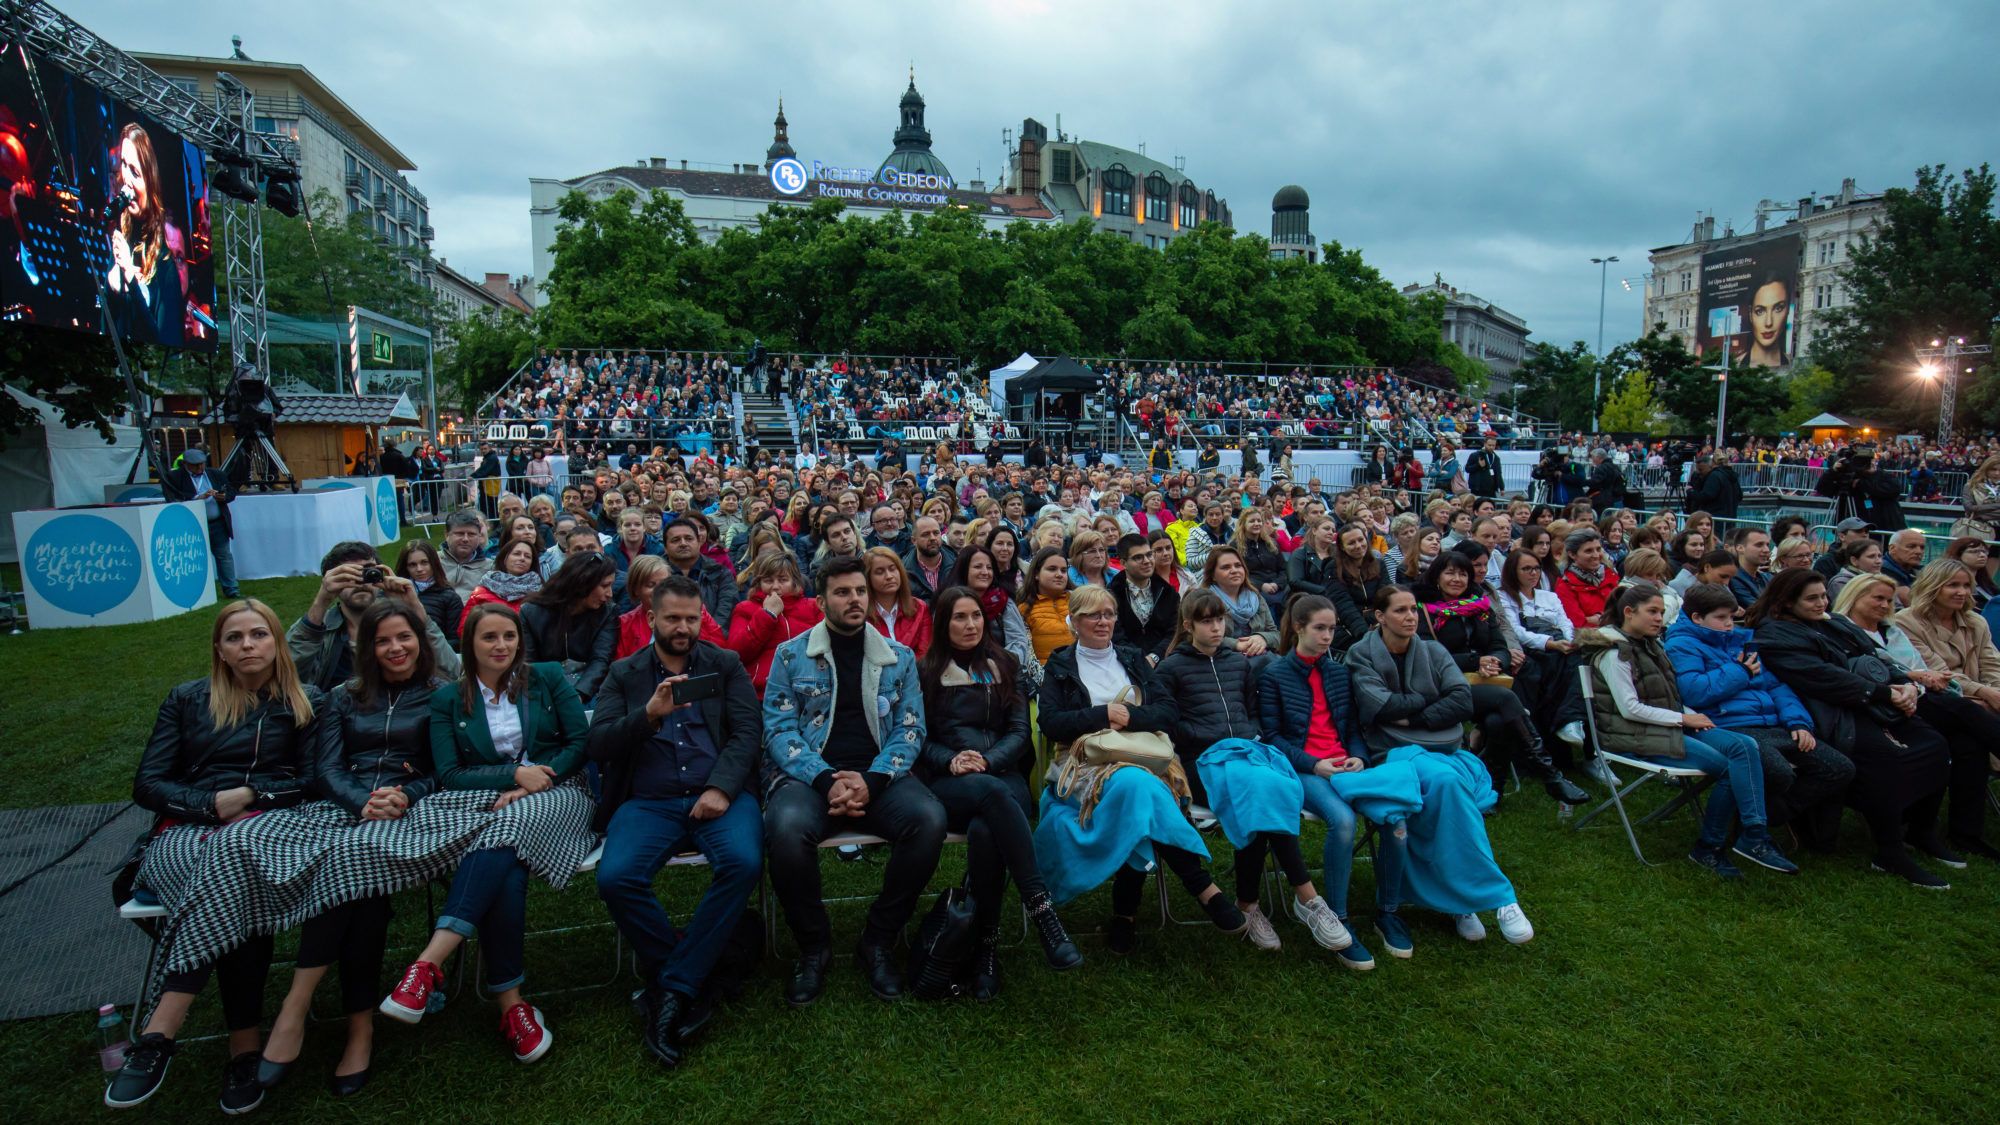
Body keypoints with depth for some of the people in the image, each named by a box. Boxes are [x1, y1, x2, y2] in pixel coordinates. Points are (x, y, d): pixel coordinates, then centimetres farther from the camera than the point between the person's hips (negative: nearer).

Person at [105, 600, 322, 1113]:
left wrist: (248, 795, -9)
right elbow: (147, 784, 9)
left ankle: (159, 1035, -30)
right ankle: (244, 1046, -36)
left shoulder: (307, 702, 13)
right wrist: (212, 803, -8)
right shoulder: (187, 700, 17)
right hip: (186, 830, 1)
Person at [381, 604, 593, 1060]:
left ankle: (429, 963, -41)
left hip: (556, 796, -1)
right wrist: (514, 775, -12)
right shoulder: (448, 700, 13)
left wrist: (529, 787, -10)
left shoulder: (549, 677, 11)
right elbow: (450, 775, 4)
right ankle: (510, 1002, -29)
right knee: (507, 872, -33)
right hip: (487, 803, 1)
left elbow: (582, 742, 3)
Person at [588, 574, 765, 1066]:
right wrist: (649, 714, -15)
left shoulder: (726, 665, 14)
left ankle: (673, 987, -14)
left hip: (719, 794, 0)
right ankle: (690, 985, -7)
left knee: (744, 863, -31)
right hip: (648, 801, 1)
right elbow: (599, 745, 4)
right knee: (615, 877, -28)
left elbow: (748, 731, 3)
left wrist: (721, 789, -14)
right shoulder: (623, 673, 16)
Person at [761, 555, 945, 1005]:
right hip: (810, 775, -1)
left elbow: (910, 728, 5)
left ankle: (878, 940, -6)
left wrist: (872, 781, -13)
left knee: (929, 818, -29)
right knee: (786, 827, -35)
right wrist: (825, 781, -16)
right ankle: (813, 945, -6)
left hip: (878, 777, 2)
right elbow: (779, 729, 0)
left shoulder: (899, 657, 12)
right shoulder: (791, 655, 8)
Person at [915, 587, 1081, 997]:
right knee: (992, 793, -39)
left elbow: (1019, 731, 10)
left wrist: (986, 761, -9)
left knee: (984, 830, -37)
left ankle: (987, 945, -27)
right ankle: (1042, 912, -43)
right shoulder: (925, 672, 15)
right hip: (947, 785, -1)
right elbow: (919, 738, 9)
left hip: (1002, 776, 1)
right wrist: (951, 760, -11)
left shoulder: (1004, 666, 19)